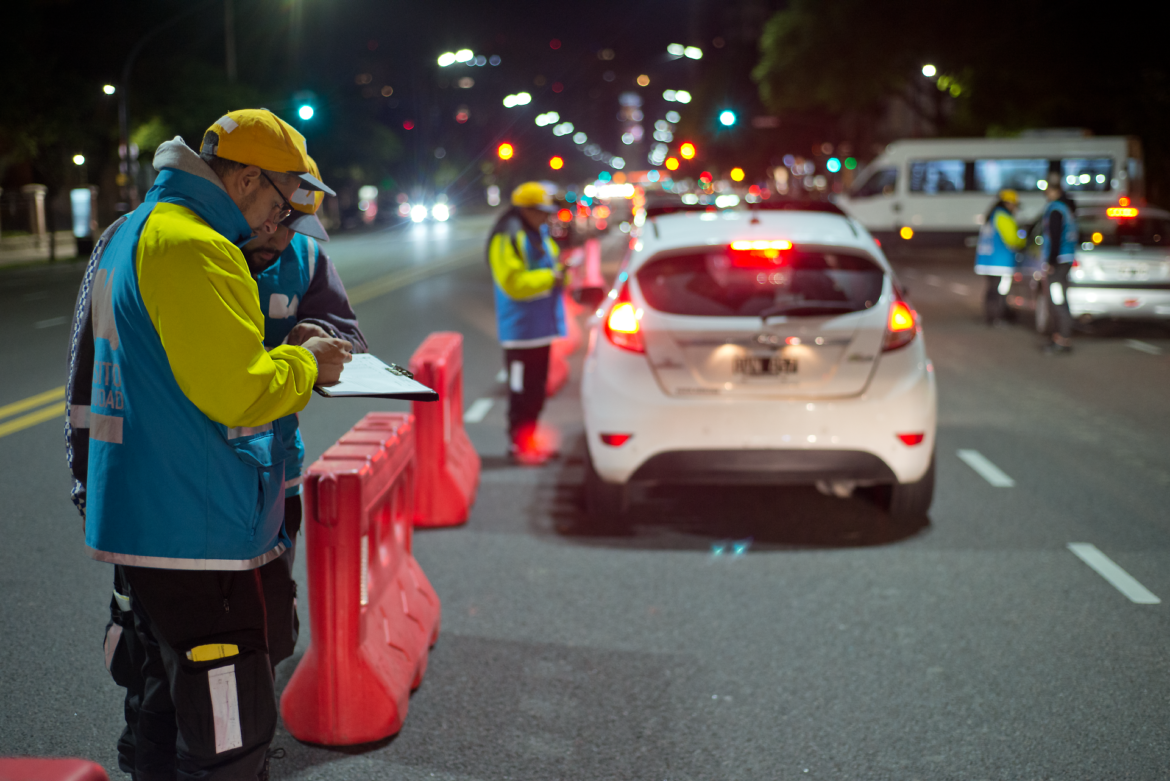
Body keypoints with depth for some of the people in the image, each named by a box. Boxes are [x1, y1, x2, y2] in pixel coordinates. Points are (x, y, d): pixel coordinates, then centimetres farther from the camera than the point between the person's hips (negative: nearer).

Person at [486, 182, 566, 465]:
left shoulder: (539, 234, 15)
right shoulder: (508, 238, -14)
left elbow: (547, 268, 24)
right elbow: (514, 283, -21)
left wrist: (560, 271, 2)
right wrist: (551, 277, -22)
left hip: (541, 327, 9)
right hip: (521, 331, -9)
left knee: (536, 388, 16)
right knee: (522, 389, -4)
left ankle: (530, 438, 25)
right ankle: (520, 444, 3)